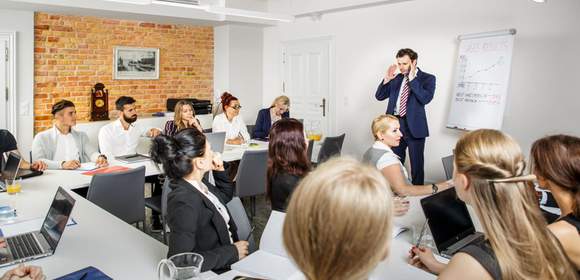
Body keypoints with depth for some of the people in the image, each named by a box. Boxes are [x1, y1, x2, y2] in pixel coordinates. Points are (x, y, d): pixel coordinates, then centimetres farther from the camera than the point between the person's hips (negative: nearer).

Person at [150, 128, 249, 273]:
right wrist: (233, 252, -22)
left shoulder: (199, 183, -2)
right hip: (212, 272, -7)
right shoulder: (184, 202, -26)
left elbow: (226, 195, 19)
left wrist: (220, 170, 1)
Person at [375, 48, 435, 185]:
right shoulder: (396, 78, 10)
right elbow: (379, 96, 8)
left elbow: (426, 99, -19)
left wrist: (412, 79, -20)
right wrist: (387, 79, -6)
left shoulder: (427, 78, -2)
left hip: (413, 126, -4)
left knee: (416, 164, 4)